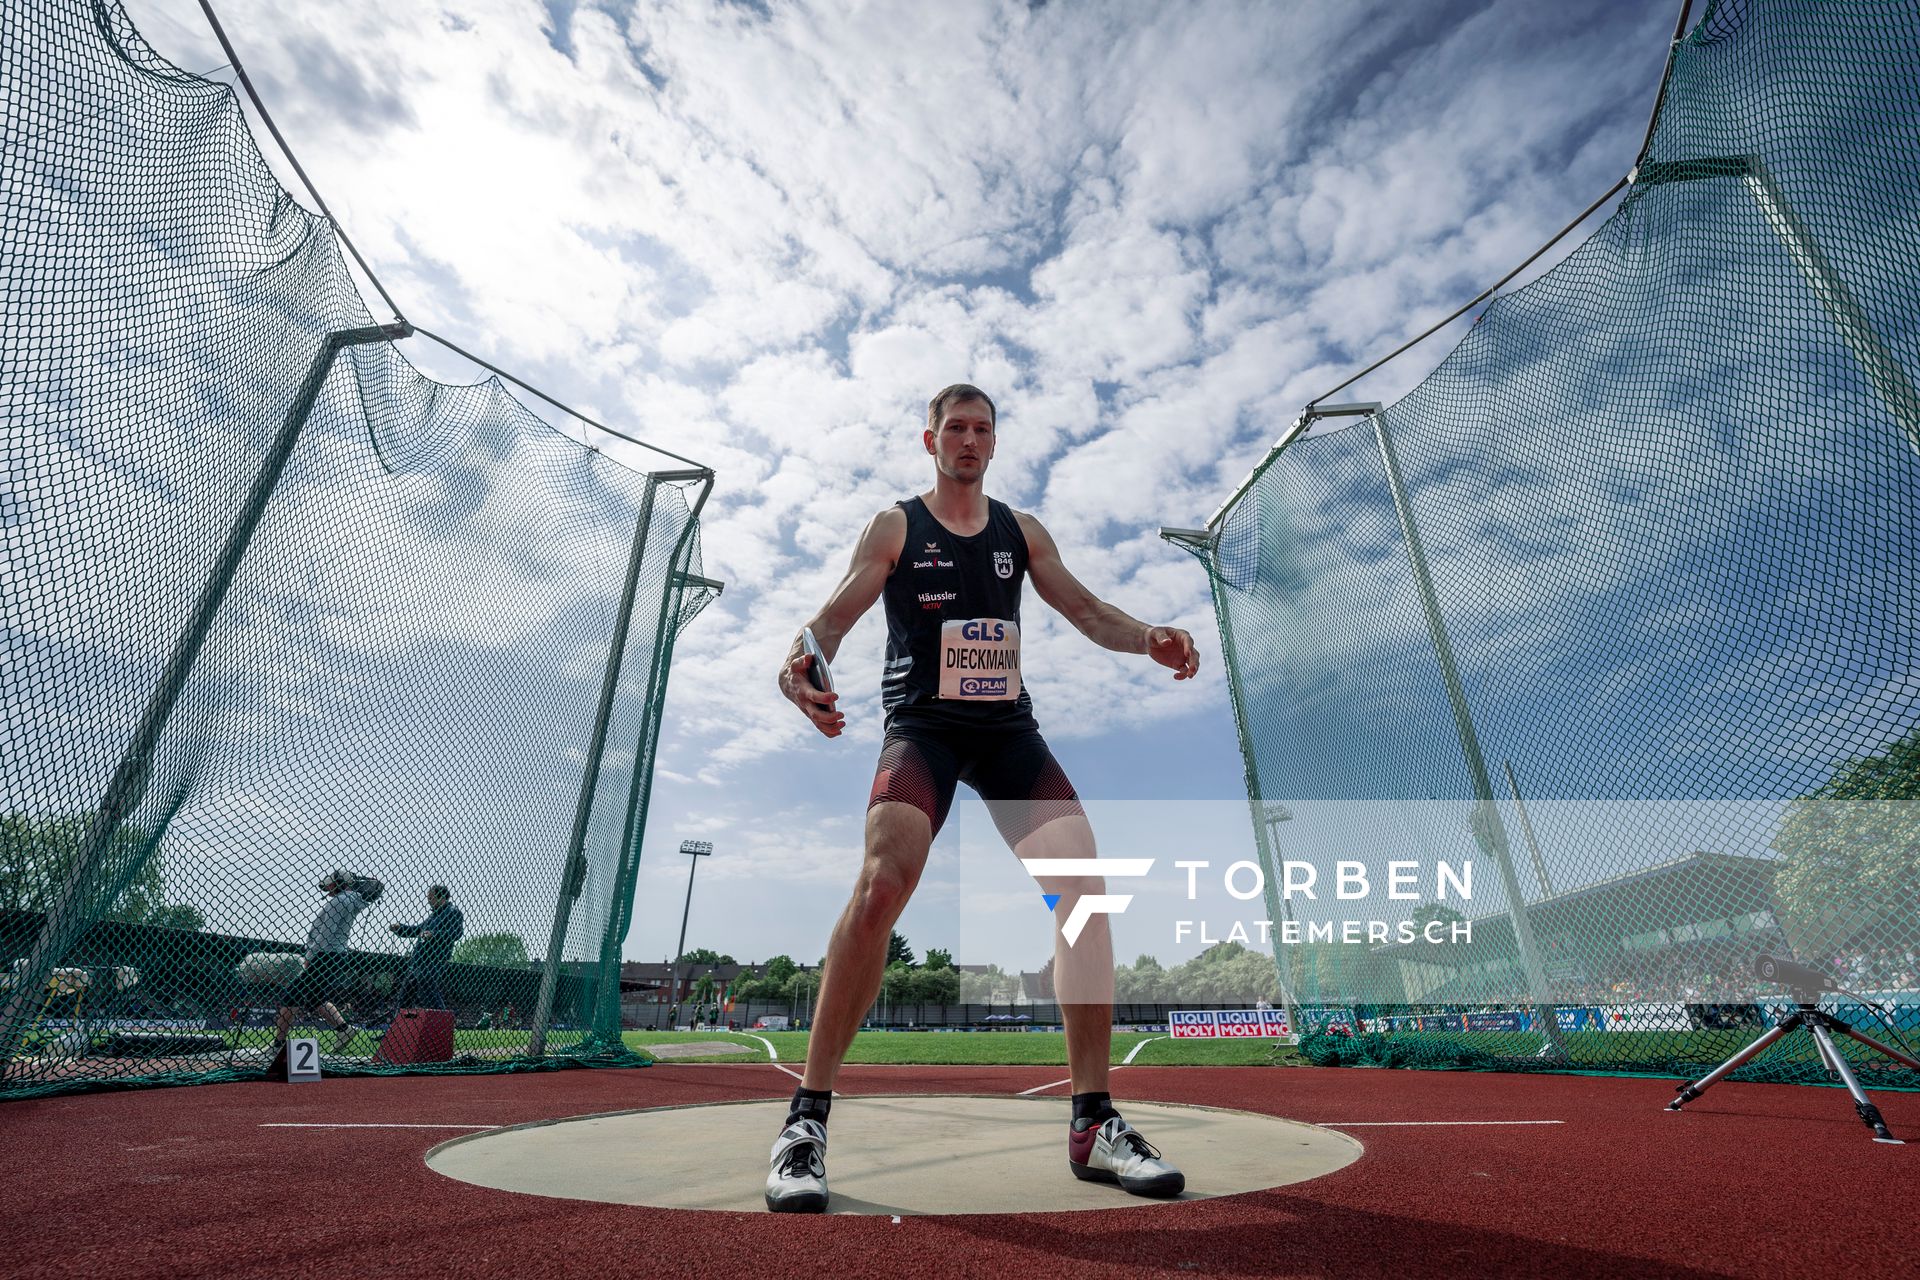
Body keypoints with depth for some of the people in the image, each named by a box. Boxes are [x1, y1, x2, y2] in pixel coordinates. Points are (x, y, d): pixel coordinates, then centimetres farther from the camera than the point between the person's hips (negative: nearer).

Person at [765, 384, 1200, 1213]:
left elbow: (1084, 609, 11)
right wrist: (800, 663, -27)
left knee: (1084, 886, -11)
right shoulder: (894, 527, 6)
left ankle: (1094, 1123, 3)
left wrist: (1148, 639, -10)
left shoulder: (1021, 531, 16)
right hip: (922, 727, -3)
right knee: (880, 886, -25)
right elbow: (835, 616, -3)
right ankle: (806, 1121, -9)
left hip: (1009, 729, 4)